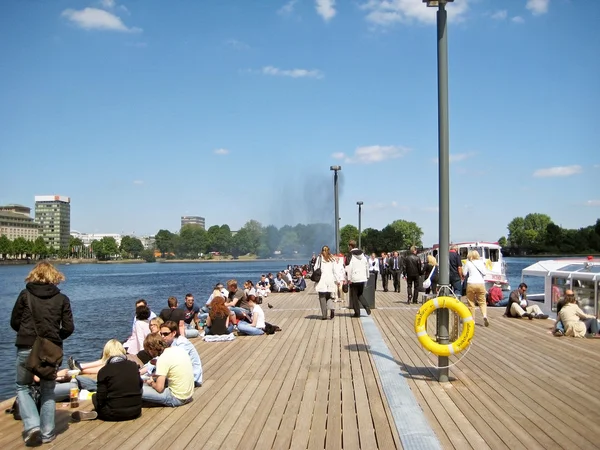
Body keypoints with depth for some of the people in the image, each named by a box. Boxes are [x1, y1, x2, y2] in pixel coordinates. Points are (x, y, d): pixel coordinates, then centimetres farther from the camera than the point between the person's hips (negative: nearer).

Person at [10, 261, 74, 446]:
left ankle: (32, 425, -1)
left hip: (26, 349, -1)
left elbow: (14, 322, 5)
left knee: (22, 387, 17)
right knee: (48, 390, 16)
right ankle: (47, 433, 13)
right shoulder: (62, 298, 1)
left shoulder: (25, 295, 0)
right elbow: (69, 328, 0)